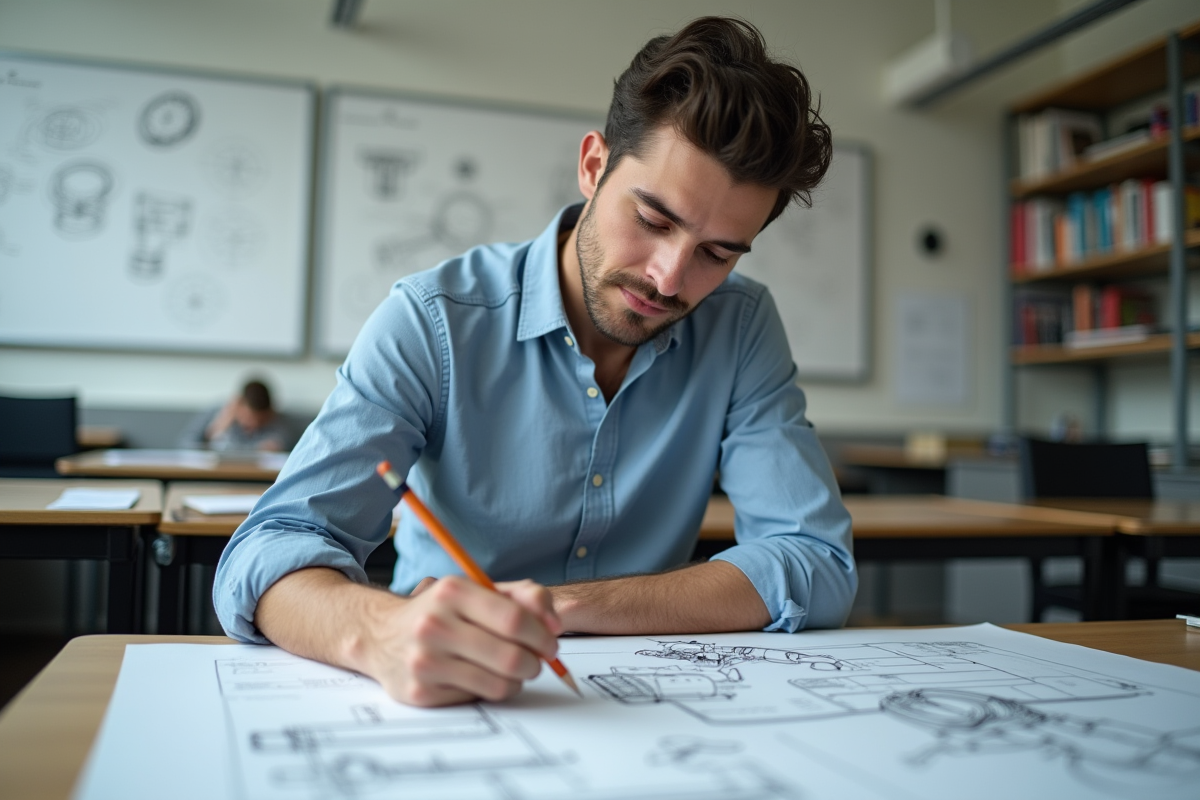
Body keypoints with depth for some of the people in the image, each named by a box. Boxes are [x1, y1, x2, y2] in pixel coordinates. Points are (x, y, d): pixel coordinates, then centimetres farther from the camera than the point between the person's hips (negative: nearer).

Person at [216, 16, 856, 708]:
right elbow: (266, 554, -20)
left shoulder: (742, 328, -6)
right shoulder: (432, 322, -14)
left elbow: (820, 565, -13)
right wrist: (383, 630, -44)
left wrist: (561, 604, -23)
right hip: (436, 704, 0)